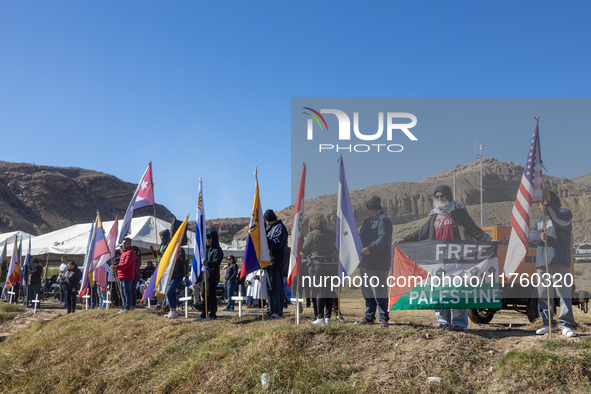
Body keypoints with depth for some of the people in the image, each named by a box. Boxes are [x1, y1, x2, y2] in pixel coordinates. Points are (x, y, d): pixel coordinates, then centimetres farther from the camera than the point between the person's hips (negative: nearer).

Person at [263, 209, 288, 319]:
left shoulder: (280, 228, -12)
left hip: (276, 263, -10)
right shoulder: (271, 228, 18)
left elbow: (276, 244, -21)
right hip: (269, 262, 10)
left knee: (276, 287, -5)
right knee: (270, 287, 14)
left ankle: (278, 311, 0)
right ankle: (270, 310, 21)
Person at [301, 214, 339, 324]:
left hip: (319, 265, -4)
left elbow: (304, 251, 2)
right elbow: (337, 250, 14)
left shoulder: (312, 235, -4)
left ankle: (320, 317, -1)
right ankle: (328, 316, 11)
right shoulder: (333, 234, 8)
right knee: (330, 290, 8)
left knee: (319, 291, 0)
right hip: (333, 264, 4)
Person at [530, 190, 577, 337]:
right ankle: (547, 324, 13)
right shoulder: (540, 219, 24)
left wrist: (549, 203, -20)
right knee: (543, 295, 6)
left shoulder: (565, 212, 6)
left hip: (559, 261, -6)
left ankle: (566, 325, -6)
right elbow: (532, 234, 9)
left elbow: (562, 221, -18)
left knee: (564, 293, -9)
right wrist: (539, 235, -15)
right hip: (542, 262, 7)